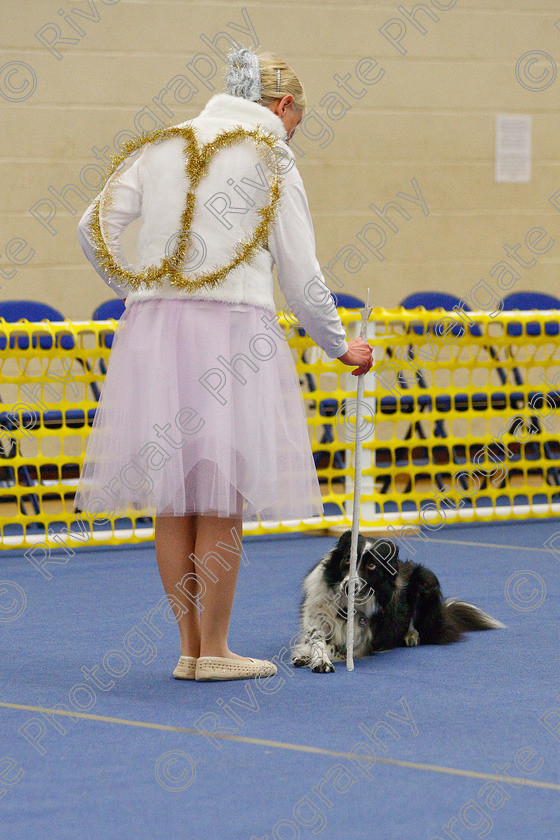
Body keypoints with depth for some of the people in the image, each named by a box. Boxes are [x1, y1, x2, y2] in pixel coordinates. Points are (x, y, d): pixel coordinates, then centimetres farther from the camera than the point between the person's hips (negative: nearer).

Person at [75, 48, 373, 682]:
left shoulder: (164, 147, 14)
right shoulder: (271, 159, 1)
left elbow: (95, 228, 9)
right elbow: (300, 276, 0)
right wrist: (340, 348, 13)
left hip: (152, 326, 5)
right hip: (232, 324, -5)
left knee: (173, 499, 8)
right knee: (222, 500, 1)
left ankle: (189, 645, 13)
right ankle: (212, 650, 4)